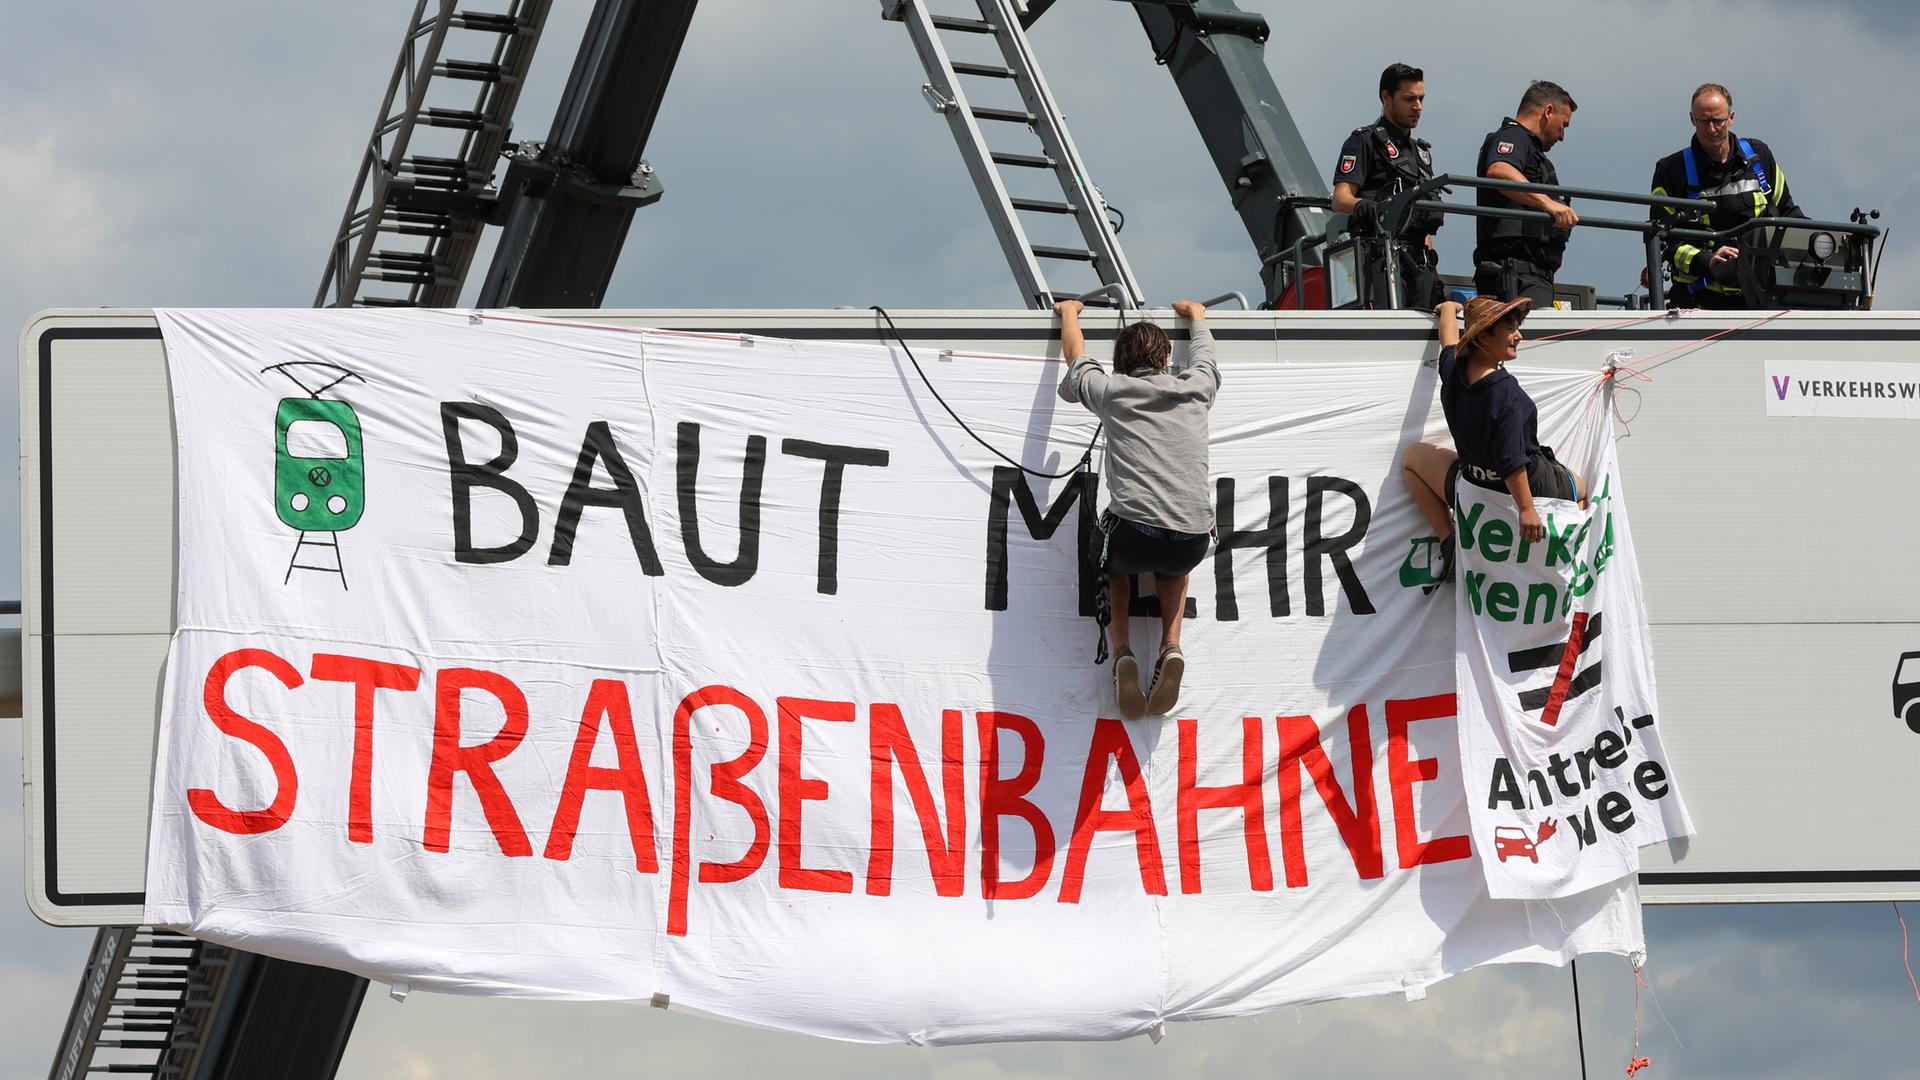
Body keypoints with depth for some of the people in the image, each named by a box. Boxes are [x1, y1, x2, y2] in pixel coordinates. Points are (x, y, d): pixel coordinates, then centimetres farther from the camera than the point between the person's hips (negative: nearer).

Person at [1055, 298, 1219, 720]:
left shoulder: (1111, 391, 11)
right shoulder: (1195, 389, 17)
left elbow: (1076, 358, 34)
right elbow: (1204, 354, 42)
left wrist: (1068, 313, 53)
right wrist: (1195, 315, 62)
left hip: (1134, 536, -2)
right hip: (1193, 542, 2)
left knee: (1112, 560, 35)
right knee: (1173, 564, 39)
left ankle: (1121, 650, 12)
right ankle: (1171, 646, 14)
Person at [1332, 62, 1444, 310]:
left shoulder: (1421, 151, 27)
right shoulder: (1365, 141, 3)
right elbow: (1340, 200, -9)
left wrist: (1431, 261, 20)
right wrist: (1363, 206, -32)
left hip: (1419, 260, 7)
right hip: (1382, 251, -7)